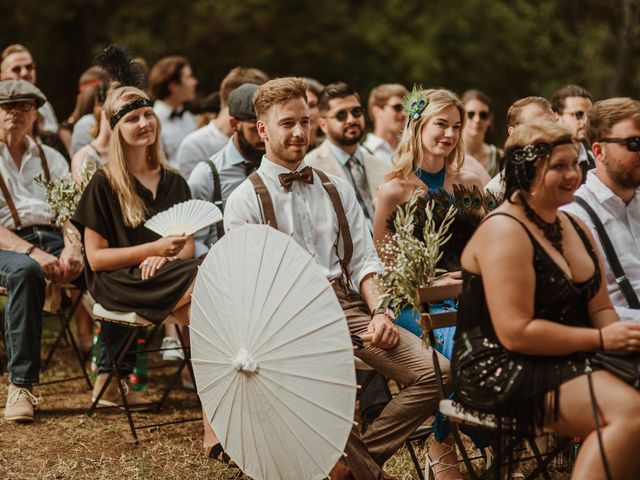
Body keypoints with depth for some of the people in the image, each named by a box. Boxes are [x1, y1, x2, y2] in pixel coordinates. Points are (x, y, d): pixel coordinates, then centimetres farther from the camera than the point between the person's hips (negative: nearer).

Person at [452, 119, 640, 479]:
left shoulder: (575, 228, 15)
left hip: (568, 362, 9)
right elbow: (516, 333, -20)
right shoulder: (504, 232, -13)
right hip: (502, 370, -9)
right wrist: (601, 339, -16)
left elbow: (600, 309, 14)